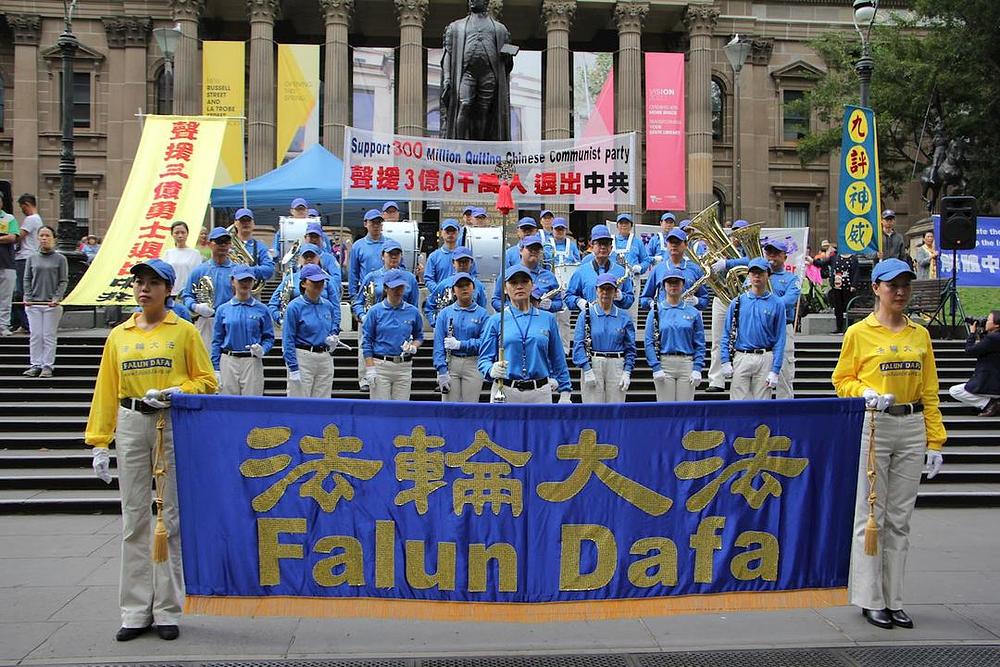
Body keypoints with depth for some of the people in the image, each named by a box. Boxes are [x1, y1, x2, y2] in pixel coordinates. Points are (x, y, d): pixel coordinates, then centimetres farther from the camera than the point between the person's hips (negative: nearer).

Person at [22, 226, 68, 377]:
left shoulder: (60, 259, 2)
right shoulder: (32, 258, 10)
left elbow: (64, 281, 0)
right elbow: (27, 279, 10)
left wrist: (57, 298, -12)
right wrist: (27, 297, -3)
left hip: (52, 304, -3)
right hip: (33, 304, 3)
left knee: (49, 336, 0)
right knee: (35, 335, 4)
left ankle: (48, 366, 6)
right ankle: (36, 365, 11)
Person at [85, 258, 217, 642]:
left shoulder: (183, 331, 4)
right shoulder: (118, 336, 12)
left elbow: (206, 381, 2)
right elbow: (106, 390, 10)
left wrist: (174, 392, -16)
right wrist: (99, 443, 4)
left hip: (173, 425, -3)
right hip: (130, 424, 3)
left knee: (171, 518, 1)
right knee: (134, 519, 5)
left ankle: (168, 611, 10)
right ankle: (135, 611, 13)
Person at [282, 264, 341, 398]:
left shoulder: (328, 305, 9)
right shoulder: (295, 306, -7)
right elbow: (288, 340, -9)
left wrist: (334, 336, 1)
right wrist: (293, 368, -15)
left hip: (326, 359, 6)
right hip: (303, 358, -5)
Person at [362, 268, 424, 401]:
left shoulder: (413, 311, 7)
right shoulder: (375, 311, 0)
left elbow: (419, 336, 18)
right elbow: (366, 341, 1)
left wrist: (414, 346, -5)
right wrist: (369, 368, -7)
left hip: (404, 366, 2)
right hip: (380, 365, -2)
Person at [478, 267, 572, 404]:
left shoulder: (548, 319, 9)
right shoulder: (496, 320, 4)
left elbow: (558, 360, 10)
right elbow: (485, 359, -1)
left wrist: (565, 392, 6)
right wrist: (492, 371, -23)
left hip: (540, 392, 2)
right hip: (505, 391, -1)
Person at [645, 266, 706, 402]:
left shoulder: (693, 313, 8)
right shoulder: (656, 312, 4)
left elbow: (700, 344, 6)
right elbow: (649, 343, -1)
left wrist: (697, 369, -4)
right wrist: (656, 368, -10)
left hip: (687, 365, 1)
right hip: (664, 364, -1)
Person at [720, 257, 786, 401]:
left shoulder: (776, 304, 3)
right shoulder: (737, 302, 6)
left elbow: (780, 340, 1)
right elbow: (726, 334, 7)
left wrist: (775, 371, -5)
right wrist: (725, 361, -4)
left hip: (765, 360, 0)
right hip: (740, 358, 1)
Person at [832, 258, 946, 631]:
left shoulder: (920, 335, 11)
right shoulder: (859, 333, 0)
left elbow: (929, 391, 10)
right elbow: (842, 380, 2)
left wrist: (935, 441, 5)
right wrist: (866, 394, -18)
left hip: (912, 428, 4)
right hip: (873, 427, -4)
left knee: (900, 518, 8)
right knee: (871, 515, 0)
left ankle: (894, 600, 16)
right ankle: (871, 600, 9)